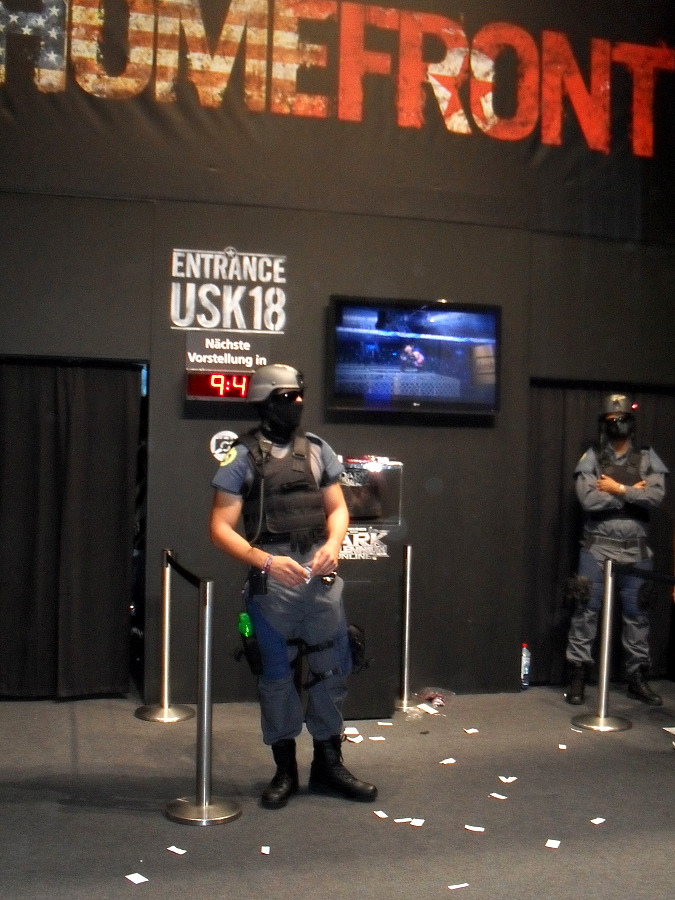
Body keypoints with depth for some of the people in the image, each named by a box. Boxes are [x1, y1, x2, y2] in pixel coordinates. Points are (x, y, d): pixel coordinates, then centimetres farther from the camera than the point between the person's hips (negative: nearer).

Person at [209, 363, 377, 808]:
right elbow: (221, 527, -7)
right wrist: (267, 561, -18)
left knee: (334, 667, 8)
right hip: (272, 580, -3)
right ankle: (285, 769, 24)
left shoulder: (318, 450, 9)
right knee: (277, 673, 7)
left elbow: (338, 508, 14)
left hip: (321, 574, 4)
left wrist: (333, 544, -6)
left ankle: (328, 763, 26)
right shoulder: (243, 456, -4)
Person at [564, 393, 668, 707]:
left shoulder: (648, 459, 6)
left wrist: (618, 489, -14)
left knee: (637, 613, 10)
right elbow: (588, 500, -14)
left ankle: (637, 679, 21)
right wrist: (632, 493, -10)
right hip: (597, 547, -2)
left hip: (636, 550, 2)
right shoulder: (591, 458, 0)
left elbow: (656, 497, -10)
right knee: (587, 611, -1)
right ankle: (577, 677, 7)